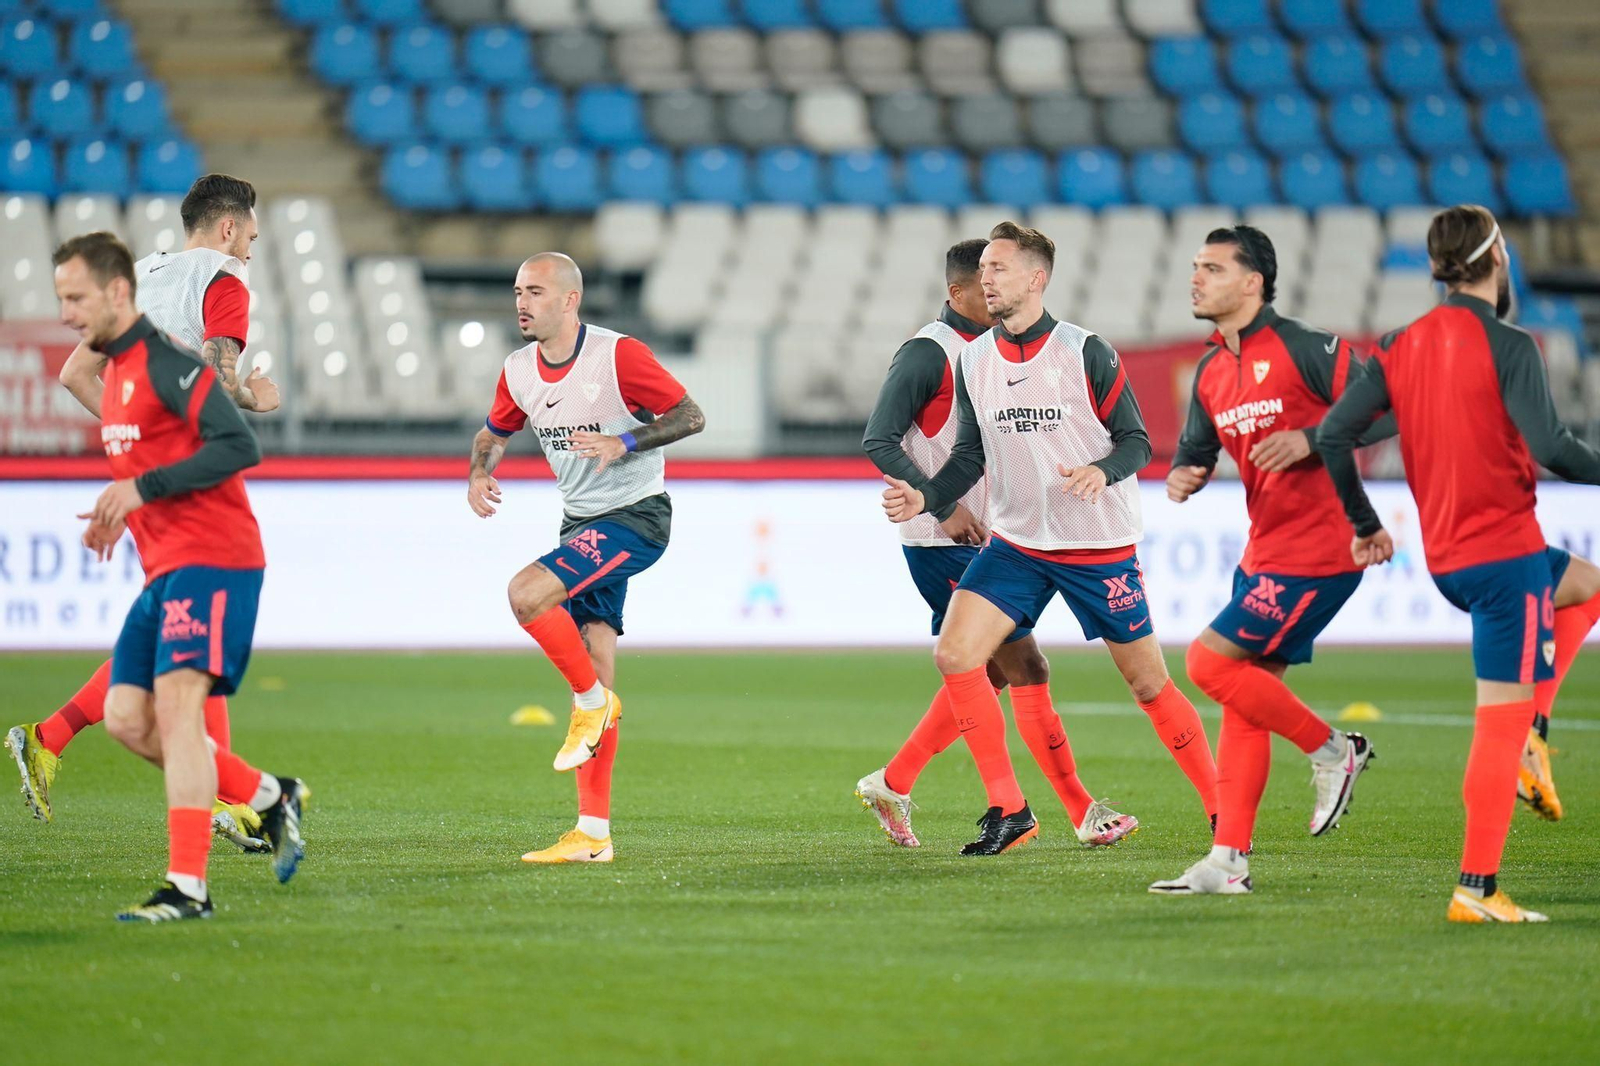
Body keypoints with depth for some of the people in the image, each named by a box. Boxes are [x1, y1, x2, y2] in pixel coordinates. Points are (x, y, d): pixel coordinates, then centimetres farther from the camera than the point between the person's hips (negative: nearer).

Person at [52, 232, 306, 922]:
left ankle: (187, 887, -19)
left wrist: (142, 489, -21)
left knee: (176, 705, -17)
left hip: (210, 561, -10)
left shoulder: (165, 364, -13)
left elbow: (238, 447, -23)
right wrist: (121, 515, 14)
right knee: (126, 717, 4)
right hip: (164, 571, 10)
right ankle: (271, 798, 16)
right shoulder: (116, 373, 18)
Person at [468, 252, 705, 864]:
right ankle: (593, 834, 4)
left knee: (527, 591, -27)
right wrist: (479, 475, 1)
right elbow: (494, 432, 22)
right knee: (593, 671, 3)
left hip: (636, 516, -7)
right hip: (580, 524, 7)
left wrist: (623, 443, -25)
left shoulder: (618, 355, -15)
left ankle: (593, 700, -4)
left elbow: (691, 416, -12)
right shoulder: (518, 371, 5)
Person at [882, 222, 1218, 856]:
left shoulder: (1085, 353, -10)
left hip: (1100, 547, -4)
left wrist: (1102, 471, -28)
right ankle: (1008, 810, -5)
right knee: (954, 654, -14)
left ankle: (1222, 808, 17)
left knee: (1148, 685, 1)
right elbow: (971, 454, 10)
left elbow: (1136, 441, -7)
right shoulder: (973, 360, 3)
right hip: (1016, 543, 4)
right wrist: (925, 498, -7)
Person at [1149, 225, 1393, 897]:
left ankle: (1331, 750, 4)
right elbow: (1195, 452, 21)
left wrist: (1310, 440, -24)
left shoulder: (1302, 349, -12)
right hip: (1265, 551, 8)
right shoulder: (1211, 373, 12)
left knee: (1209, 661, -12)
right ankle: (1228, 861, 9)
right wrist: (1181, 478, -2)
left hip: (1315, 552, -8)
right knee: (1244, 699, 6)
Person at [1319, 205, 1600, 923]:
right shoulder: (1508, 346, -13)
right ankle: (1478, 890, -4)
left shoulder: (1402, 346, 7)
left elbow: (1334, 435, 4)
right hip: (1506, 550, -7)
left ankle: (1530, 731, 14)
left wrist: (1364, 524, 15)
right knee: (1500, 720, -3)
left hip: (1444, 560, 7)